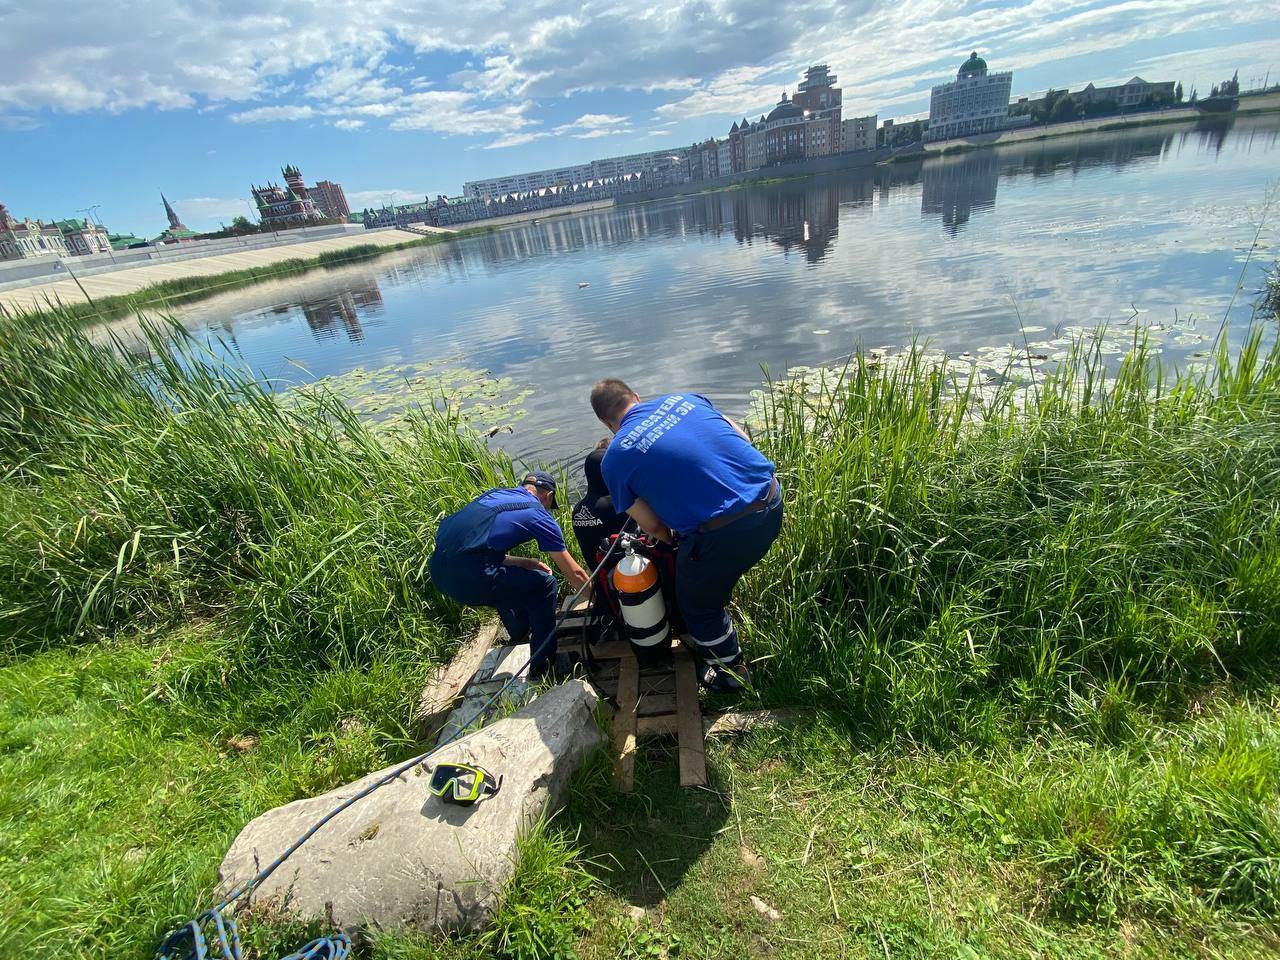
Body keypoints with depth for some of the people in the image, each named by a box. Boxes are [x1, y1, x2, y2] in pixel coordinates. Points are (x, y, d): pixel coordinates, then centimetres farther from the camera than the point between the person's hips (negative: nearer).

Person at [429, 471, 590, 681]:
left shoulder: (494, 494, 23)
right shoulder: (538, 515, 4)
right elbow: (574, 574, 8)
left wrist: (526, 563, 26)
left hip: (438, 570, 8)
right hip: (467, 578, -8)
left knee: (506, 580, 33)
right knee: (543, 585, 9)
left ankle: (521, 636, 53)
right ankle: (543, 668, 16)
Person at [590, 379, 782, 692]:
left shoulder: (614, 459, -1)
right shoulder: (684, 398, 11)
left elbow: (652, 527, 5)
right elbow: (743, 438, 16)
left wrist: (675, 540, 26)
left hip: (724, 532, -6)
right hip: (772, 502, 7)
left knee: (698, 604, 23)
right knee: (717, 580, 33)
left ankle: (731, 671, 44)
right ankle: (714, 638, 57)